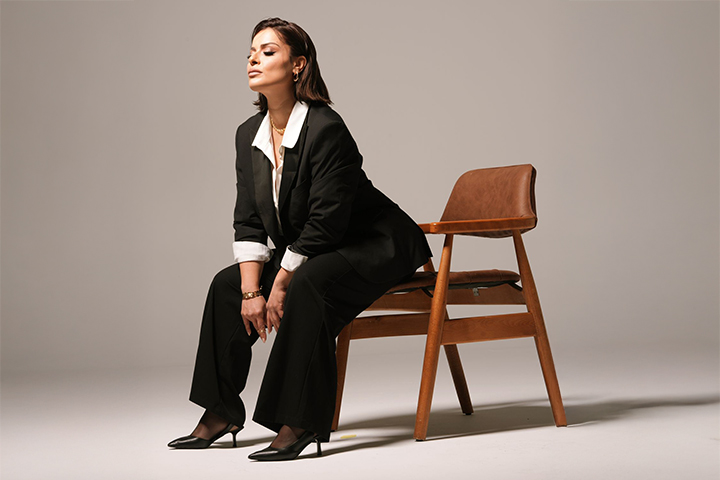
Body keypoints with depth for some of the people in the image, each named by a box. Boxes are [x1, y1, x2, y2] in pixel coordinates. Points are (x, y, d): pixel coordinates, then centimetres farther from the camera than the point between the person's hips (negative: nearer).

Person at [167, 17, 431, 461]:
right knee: (228, 286, -3)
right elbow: (249, 220, 0)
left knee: (308, 286, -34)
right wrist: (251, 291, -11)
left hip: (374, 247, -8)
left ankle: (299, 422, -28)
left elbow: (324, 223, -25)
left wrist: (280, 287, -21)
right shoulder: (249, 134, 1)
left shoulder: (326, 129, -23)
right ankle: (221, 413, 4)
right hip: (302, 254, 8)